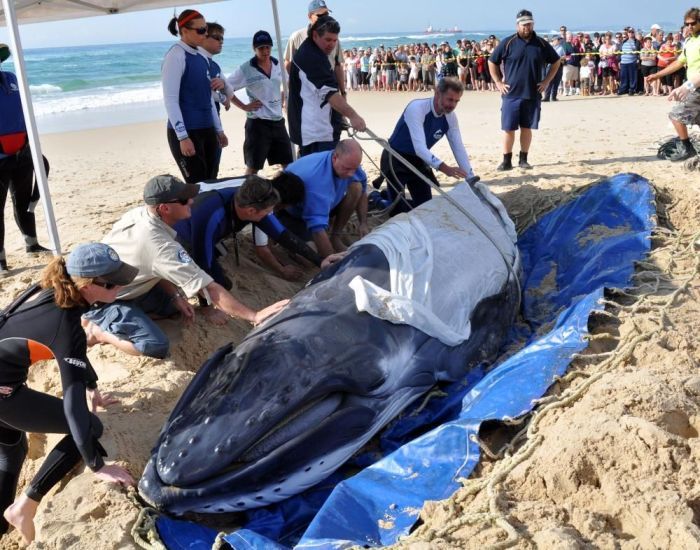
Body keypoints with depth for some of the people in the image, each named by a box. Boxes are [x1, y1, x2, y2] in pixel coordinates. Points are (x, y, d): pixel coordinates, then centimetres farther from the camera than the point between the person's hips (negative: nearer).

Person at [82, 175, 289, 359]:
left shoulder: (140, 214, -10)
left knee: (175, 304, 10)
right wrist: (255, 316, -32)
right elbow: (209, 289, -34)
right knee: (157, 346, -22)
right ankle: (98, 330, -5)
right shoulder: (160, 245, -34)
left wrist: (176, 297, -5)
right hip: (102, 299, -8)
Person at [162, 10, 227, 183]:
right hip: (186, 131, -7)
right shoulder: (176, 55, -10)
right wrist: (183, 137, -19)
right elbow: (170, 100, -15)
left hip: (206, 130, 7)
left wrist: (218, 129, 19)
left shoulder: (201, 57, 12)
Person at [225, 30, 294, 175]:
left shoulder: (278, 65, 6)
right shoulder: (246, 69, -10)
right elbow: (226, 87, -11)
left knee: (288, 163, 10)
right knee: (253, 167, -1)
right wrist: (244, 106, -11)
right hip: (258, 123, -5)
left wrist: (282, 100, 11)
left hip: (278, 120, 6)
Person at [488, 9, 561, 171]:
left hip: (533, 95, 2)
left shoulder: (541, 44, 3)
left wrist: (547, 81, 6)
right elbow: (492, 62, 6)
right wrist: (498, 83, -1)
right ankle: (507, 161, 6)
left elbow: (556, 61, 15)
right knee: (509, 129, -1)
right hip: (511, 95, -2)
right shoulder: (507, 43, -2)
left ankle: (523, 160, 17)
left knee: (527, 128, 7)